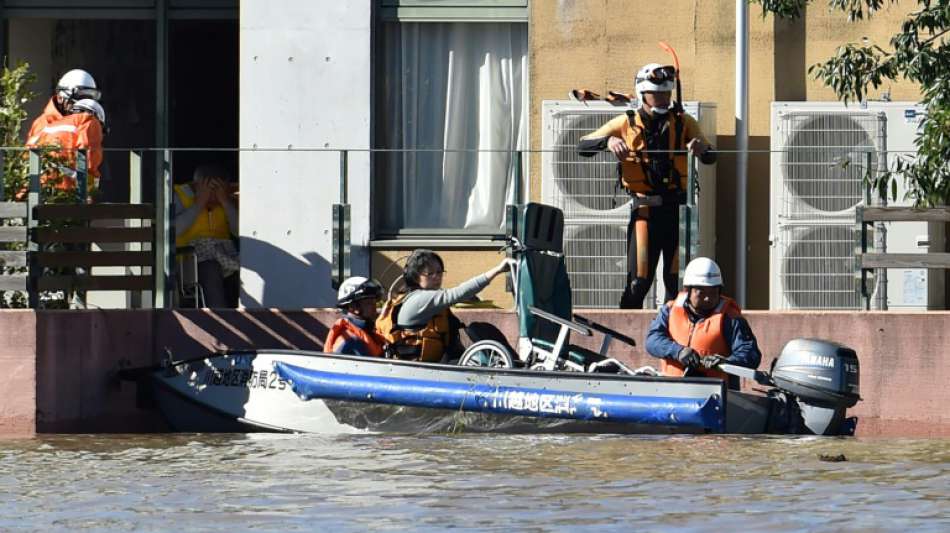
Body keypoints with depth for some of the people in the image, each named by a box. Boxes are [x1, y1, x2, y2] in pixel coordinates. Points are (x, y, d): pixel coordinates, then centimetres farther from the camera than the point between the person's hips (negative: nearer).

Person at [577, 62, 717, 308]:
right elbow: (583, 147, 1)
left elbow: (710, 158, 2)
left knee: (677, 280, 1)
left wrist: (701, 148, -21)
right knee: (639, 281, -4)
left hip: (677, 208, 1)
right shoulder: (626, 124, 4)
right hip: (645, 210, -1)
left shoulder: (683, 122, 7)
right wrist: (608, 141, -19)